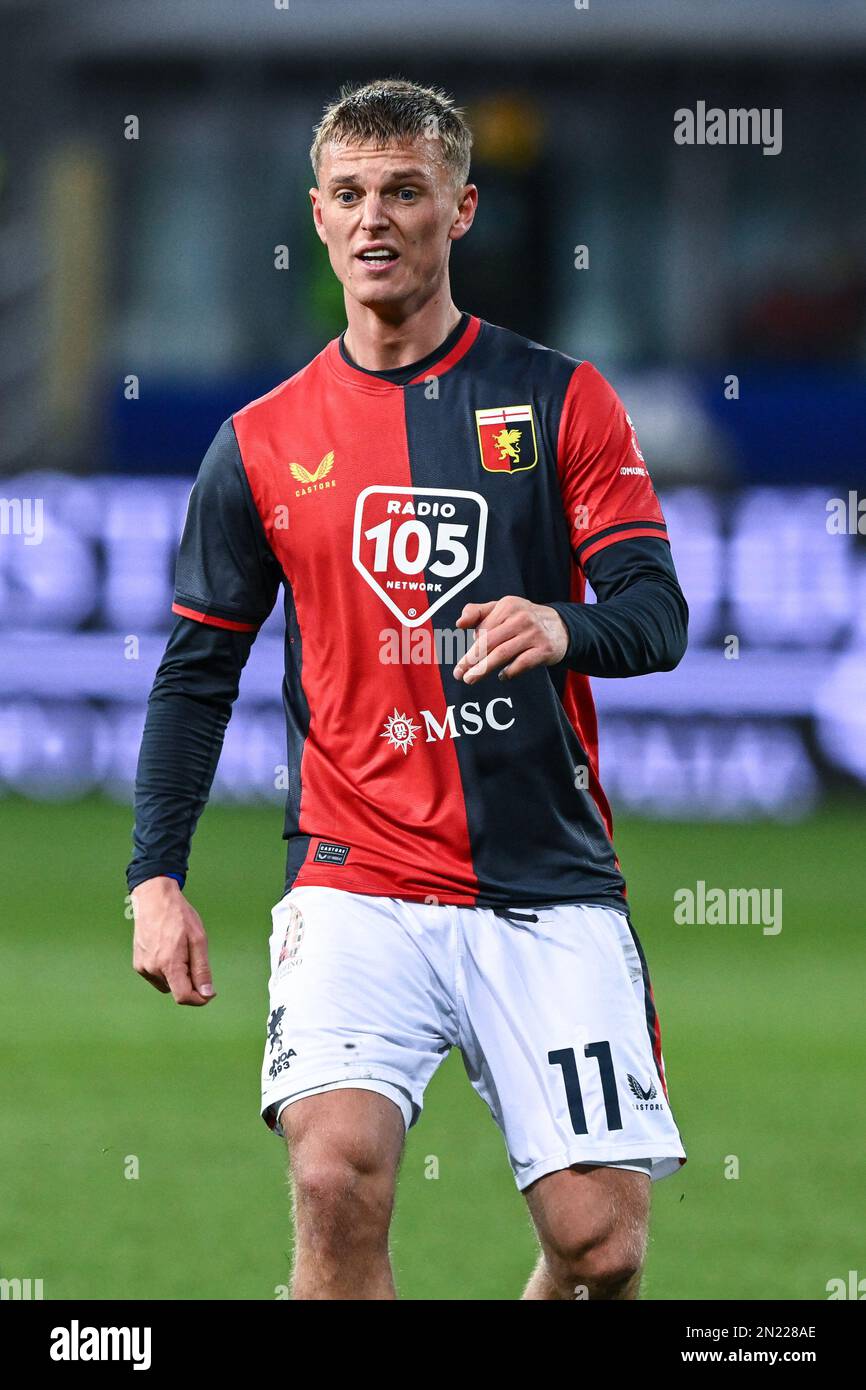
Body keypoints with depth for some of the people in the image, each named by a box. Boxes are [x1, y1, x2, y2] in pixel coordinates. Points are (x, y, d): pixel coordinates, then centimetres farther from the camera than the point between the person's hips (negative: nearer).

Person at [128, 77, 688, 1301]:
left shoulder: (562, 401, 4)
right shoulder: (263, 443, 8)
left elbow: (657, 615, -4)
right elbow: (198, 673, 12)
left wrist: (564, 630, -27)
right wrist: (157, 876, 0)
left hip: (552, 893, 0)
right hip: (357, 888, 0)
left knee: (601, 1242, -5)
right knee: (337, 1173, -25)